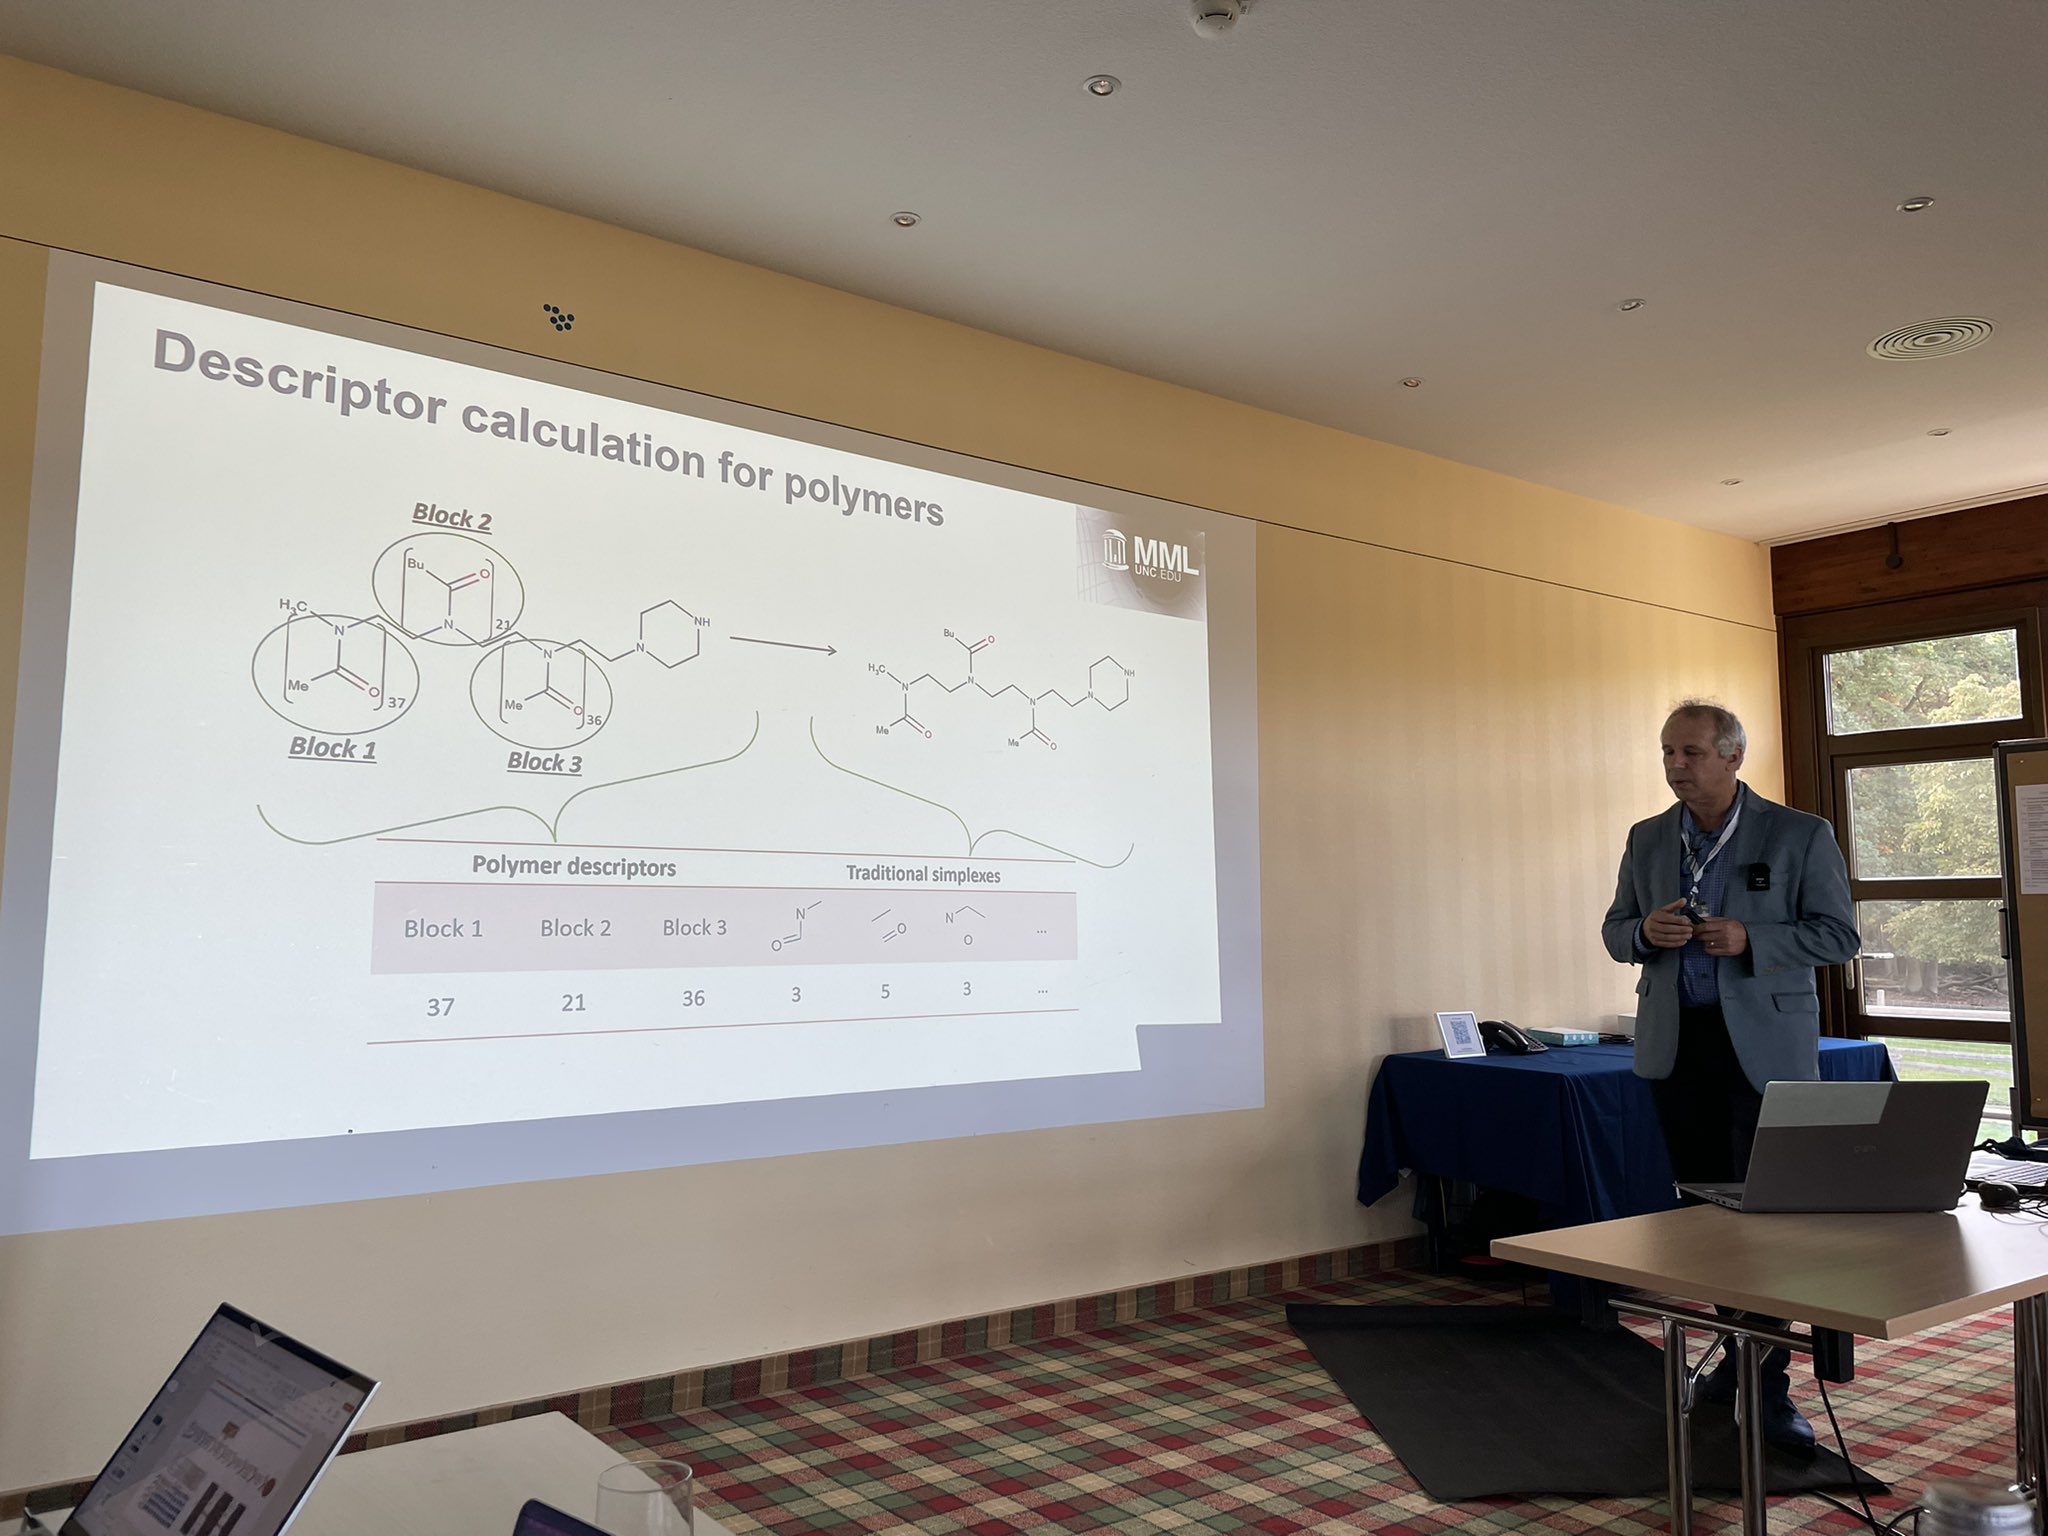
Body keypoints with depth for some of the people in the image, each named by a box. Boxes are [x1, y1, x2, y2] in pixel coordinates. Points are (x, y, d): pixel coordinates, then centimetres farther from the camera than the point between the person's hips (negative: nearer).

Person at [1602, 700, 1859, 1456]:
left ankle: (1769, 1384, 4)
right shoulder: (1646, 840, 8)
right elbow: (1615, 932, 12)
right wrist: (1645, 931, -11)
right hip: (1675, 1044, 4)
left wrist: (1748, 940, -20)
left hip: (1765, 1045, -4)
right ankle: (1739, 1350, 27)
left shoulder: (1801, 835, -4)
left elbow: (1839, 934, -4)